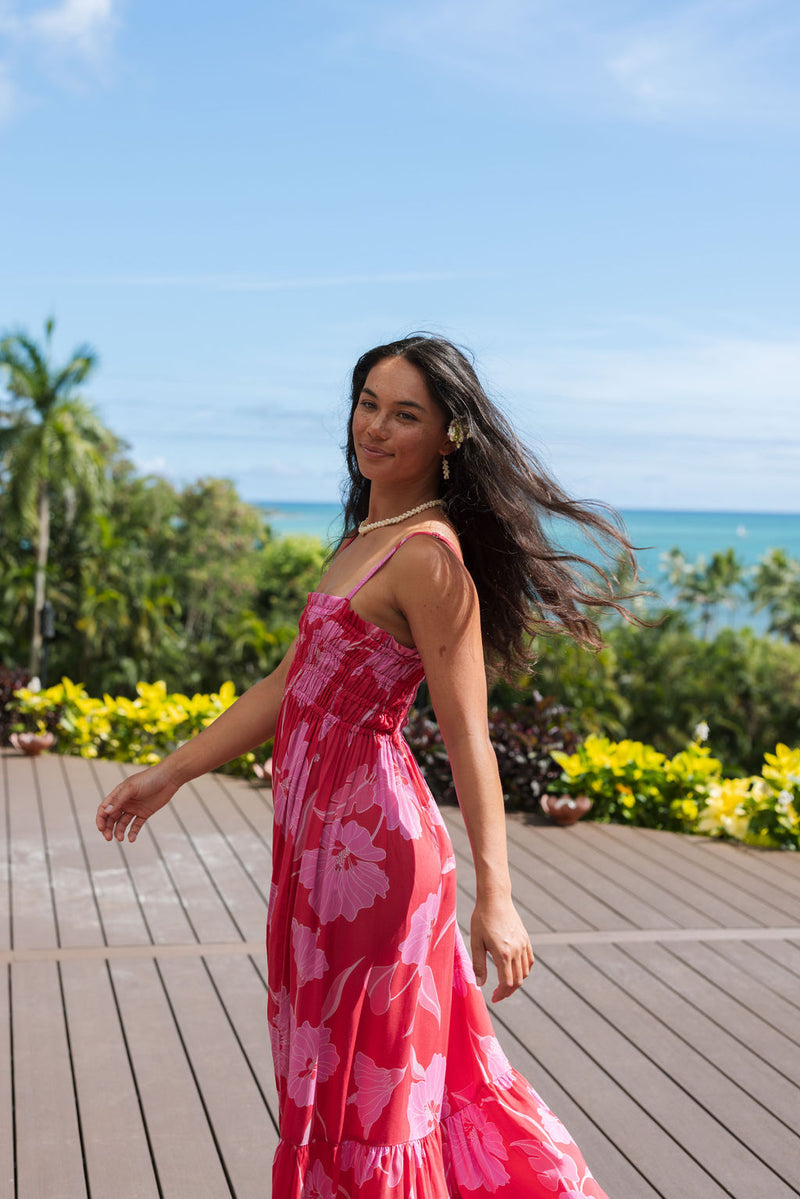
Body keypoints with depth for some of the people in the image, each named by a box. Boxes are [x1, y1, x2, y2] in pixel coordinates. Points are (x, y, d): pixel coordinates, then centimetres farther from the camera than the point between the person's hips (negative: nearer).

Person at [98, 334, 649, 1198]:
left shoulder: (428, 556, -16)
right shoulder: (367, 538, 12)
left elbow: (468, 737, -19)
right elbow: (290, 688, 15)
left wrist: (494, 897, -21)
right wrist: (171, 773, 16)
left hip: (370, 839, -10)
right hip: (324, 832, 10)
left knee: (367, 1072, 5)